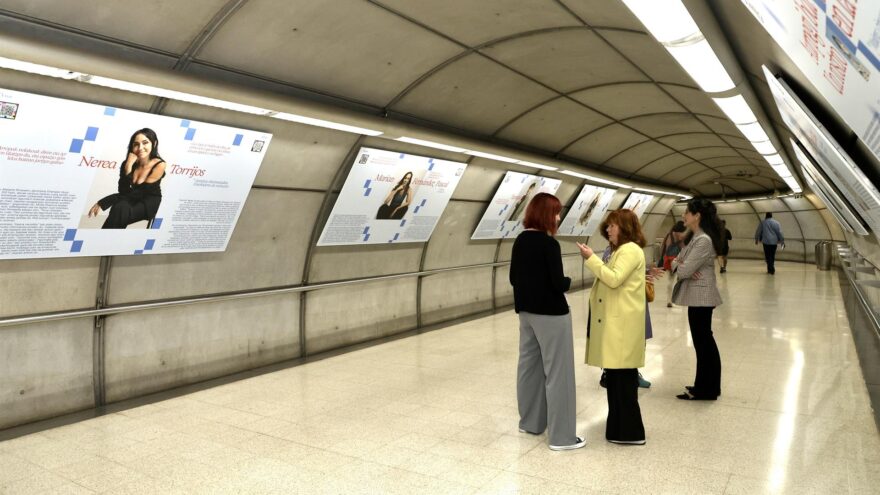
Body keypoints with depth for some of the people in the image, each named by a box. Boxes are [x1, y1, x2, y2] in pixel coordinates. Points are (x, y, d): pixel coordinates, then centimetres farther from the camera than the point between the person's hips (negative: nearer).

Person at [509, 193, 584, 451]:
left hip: (526, 311, 8)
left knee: (529, 365, 17)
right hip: (550, 313, -8)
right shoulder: (549, 244, -18)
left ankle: (530, 421, 30)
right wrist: (568, 281, 1)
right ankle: (561, 436, 5)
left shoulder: (520, 241, 5)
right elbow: (558, 284, -19)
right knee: (557, 372, -1)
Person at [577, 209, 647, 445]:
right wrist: (592, 260, 7)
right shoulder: (621, 250, 21)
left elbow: (614, 279, -23)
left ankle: (630, 431, 2)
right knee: (616, 375, 14)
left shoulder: (631, 250, -12)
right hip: (615, 321, 10)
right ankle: (621, 427, 23)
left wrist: (591, 258, -18)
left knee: (622, 376, -6)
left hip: (622, 323, -10)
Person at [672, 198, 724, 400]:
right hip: (697, 296, 10)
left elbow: (684, 270, -24)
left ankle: (704, 389, 12)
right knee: (705, 341, 17)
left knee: (702, 342, 1)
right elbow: (677, 260, 13)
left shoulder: (703, 240, -21)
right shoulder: (695, 237, 12)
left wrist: (679, 266, -1)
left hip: (701, 296, -10)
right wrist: (678, 264, -11)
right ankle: (709, 386, 28)